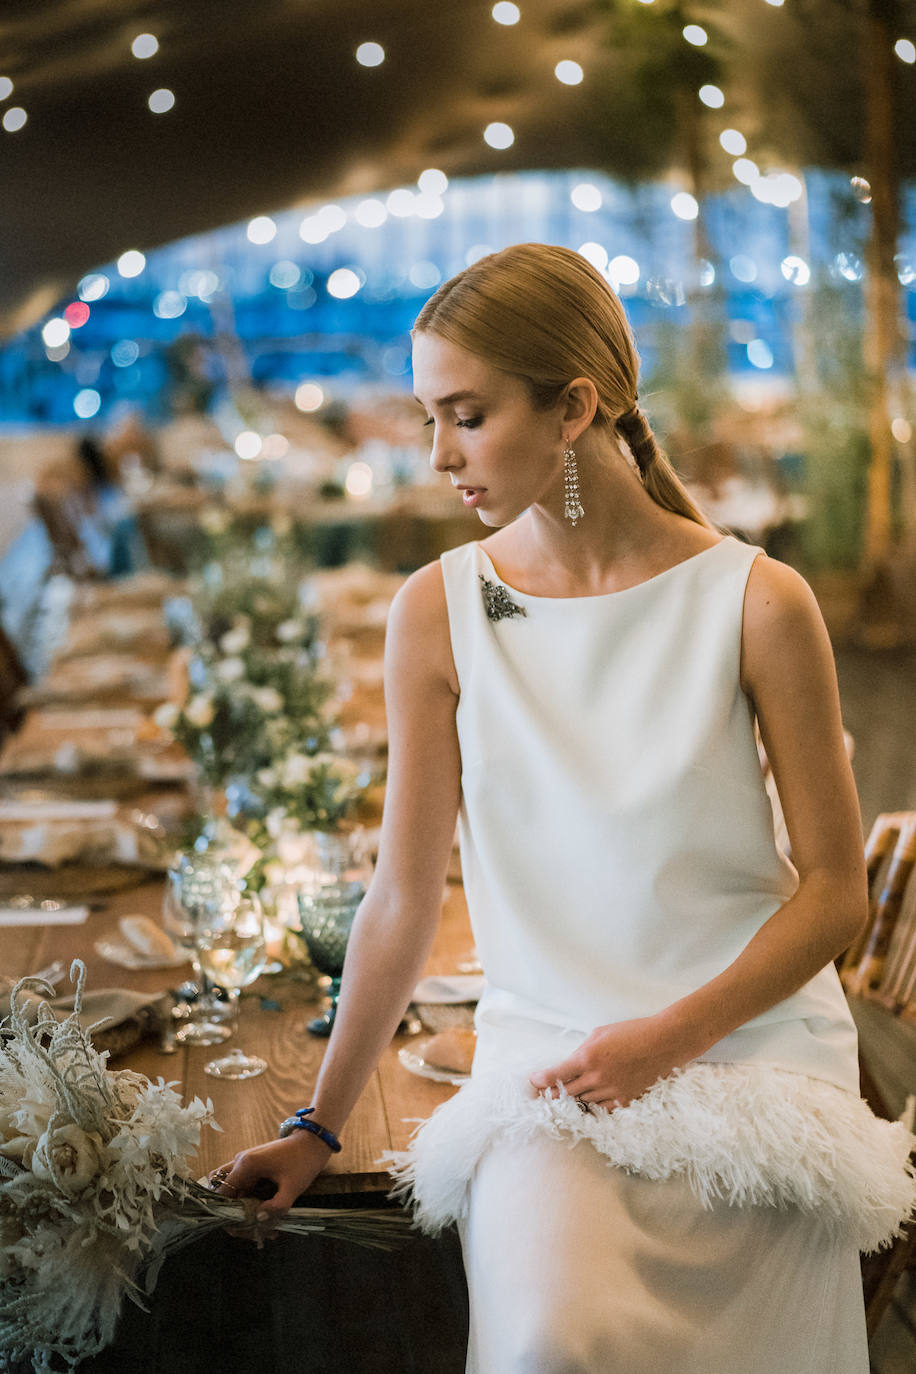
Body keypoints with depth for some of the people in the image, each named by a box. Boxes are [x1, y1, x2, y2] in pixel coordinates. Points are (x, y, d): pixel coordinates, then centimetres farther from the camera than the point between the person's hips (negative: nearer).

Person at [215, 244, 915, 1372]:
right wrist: (319, 1127, 6)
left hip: (751, 1053, 0)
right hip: (542, 1066, 0)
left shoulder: (758, 601, -6)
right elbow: (404, 897, 4)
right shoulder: (436, 612, -1)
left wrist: (670, 1038, -13)